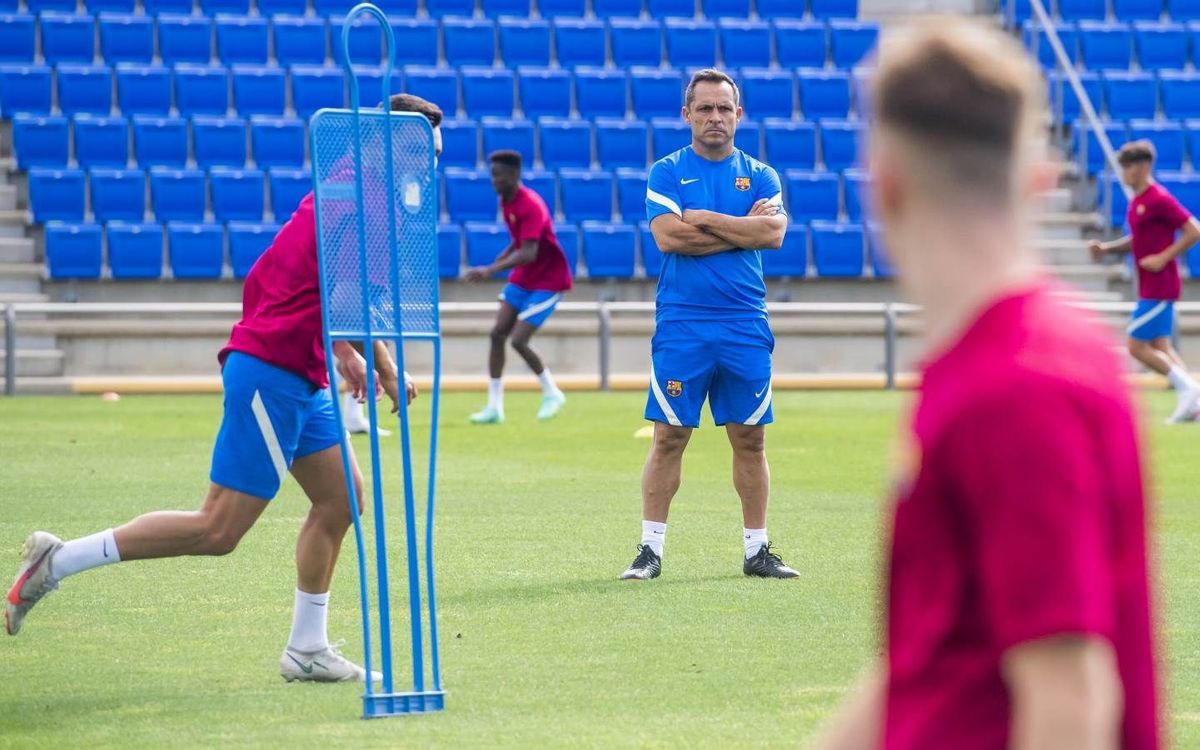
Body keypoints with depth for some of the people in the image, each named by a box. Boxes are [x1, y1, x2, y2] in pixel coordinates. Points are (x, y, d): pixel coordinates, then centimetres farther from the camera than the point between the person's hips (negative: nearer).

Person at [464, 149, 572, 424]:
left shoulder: (530, 205, -24)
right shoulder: (506, 202, 4)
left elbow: (529, 253, -34)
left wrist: (492, 270, -41)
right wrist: (496, 262, 7)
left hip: (547, 280, -9)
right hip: (521, 279, 9)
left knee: (518, 340, -13)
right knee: (497, 334, -2)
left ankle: (552, 393, 10)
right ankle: (494, 406, 2)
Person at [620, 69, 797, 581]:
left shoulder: (760, 176, 10)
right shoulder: (667, 172, 4)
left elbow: (773, 232, -7)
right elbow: (667, 235, -12)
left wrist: (704, 218, -9)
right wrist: (741, 228, -7)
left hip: (745, 326, 2)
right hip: (681, 325, -2)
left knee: (749, 438, 5)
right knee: (669, 437, -3)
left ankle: (757, 550, 12)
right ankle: (650, 549, 2)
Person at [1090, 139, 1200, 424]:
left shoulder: (1159, 200, -16)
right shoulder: (1137, 201, 12)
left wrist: (1163, 258, -20)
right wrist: (1107, 248, 9)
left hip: (1159, 288, -10)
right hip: (1149, 287, 10)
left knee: (1137, 345, -8)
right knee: (1160, 347, 11)